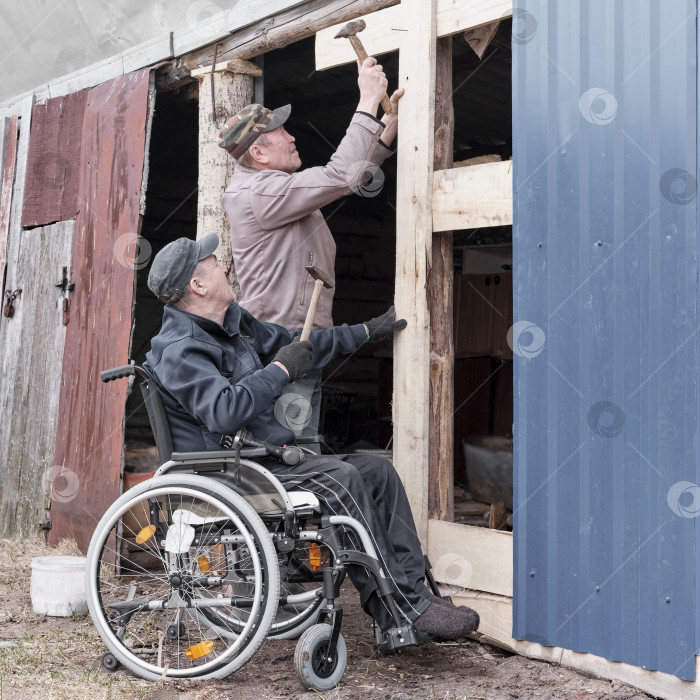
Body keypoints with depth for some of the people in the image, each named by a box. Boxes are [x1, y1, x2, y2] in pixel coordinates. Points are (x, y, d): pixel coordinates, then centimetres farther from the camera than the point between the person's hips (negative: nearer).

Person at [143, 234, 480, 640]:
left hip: (270, 458, 10)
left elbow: (293, 345, 29)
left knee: (377, 469, -1)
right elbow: (224, 411, -31)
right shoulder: (178, 350, -14)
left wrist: (366, 332, 32)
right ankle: (402, 609, -22)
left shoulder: (234, 323, 16)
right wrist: (280, 370, -19)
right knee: (340, 479, -27)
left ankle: (414, 591, -5)